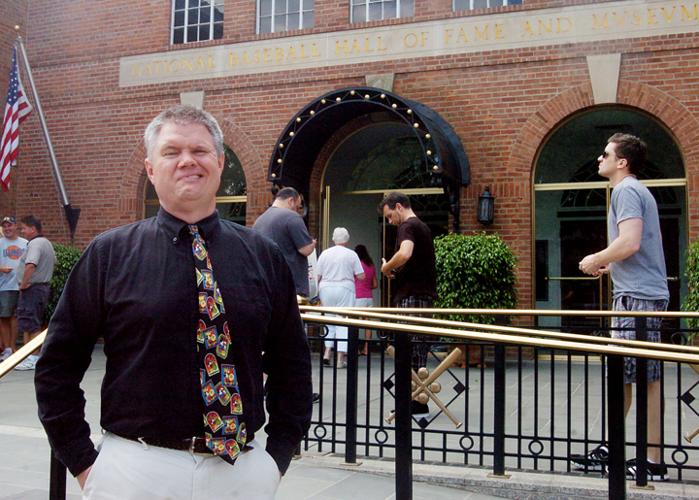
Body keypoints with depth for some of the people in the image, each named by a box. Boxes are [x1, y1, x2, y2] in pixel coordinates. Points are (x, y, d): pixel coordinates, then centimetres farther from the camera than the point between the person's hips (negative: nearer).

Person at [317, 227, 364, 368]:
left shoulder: (324, 253, 4)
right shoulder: (352, 254, -1)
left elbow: (318, 276, 4)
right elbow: (361, 276, -2)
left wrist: (318, 292, 15)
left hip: (326, 288, 3)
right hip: (344, 289, -3)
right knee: (343, 322, 0)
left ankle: (327, 352, 5)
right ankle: (340, 358, -2)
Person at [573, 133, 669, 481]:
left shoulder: (626, 190, -11)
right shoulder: (635, 190, 21)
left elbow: (630, 243, -24)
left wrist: (596, 260, -9)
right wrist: (610, 264, 18)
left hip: (638, 296, -11)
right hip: (639, 293, 11)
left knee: (646, 378, -6)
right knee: (622, 373, 14)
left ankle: (653, 461, 2)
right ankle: (610, 449, 23)